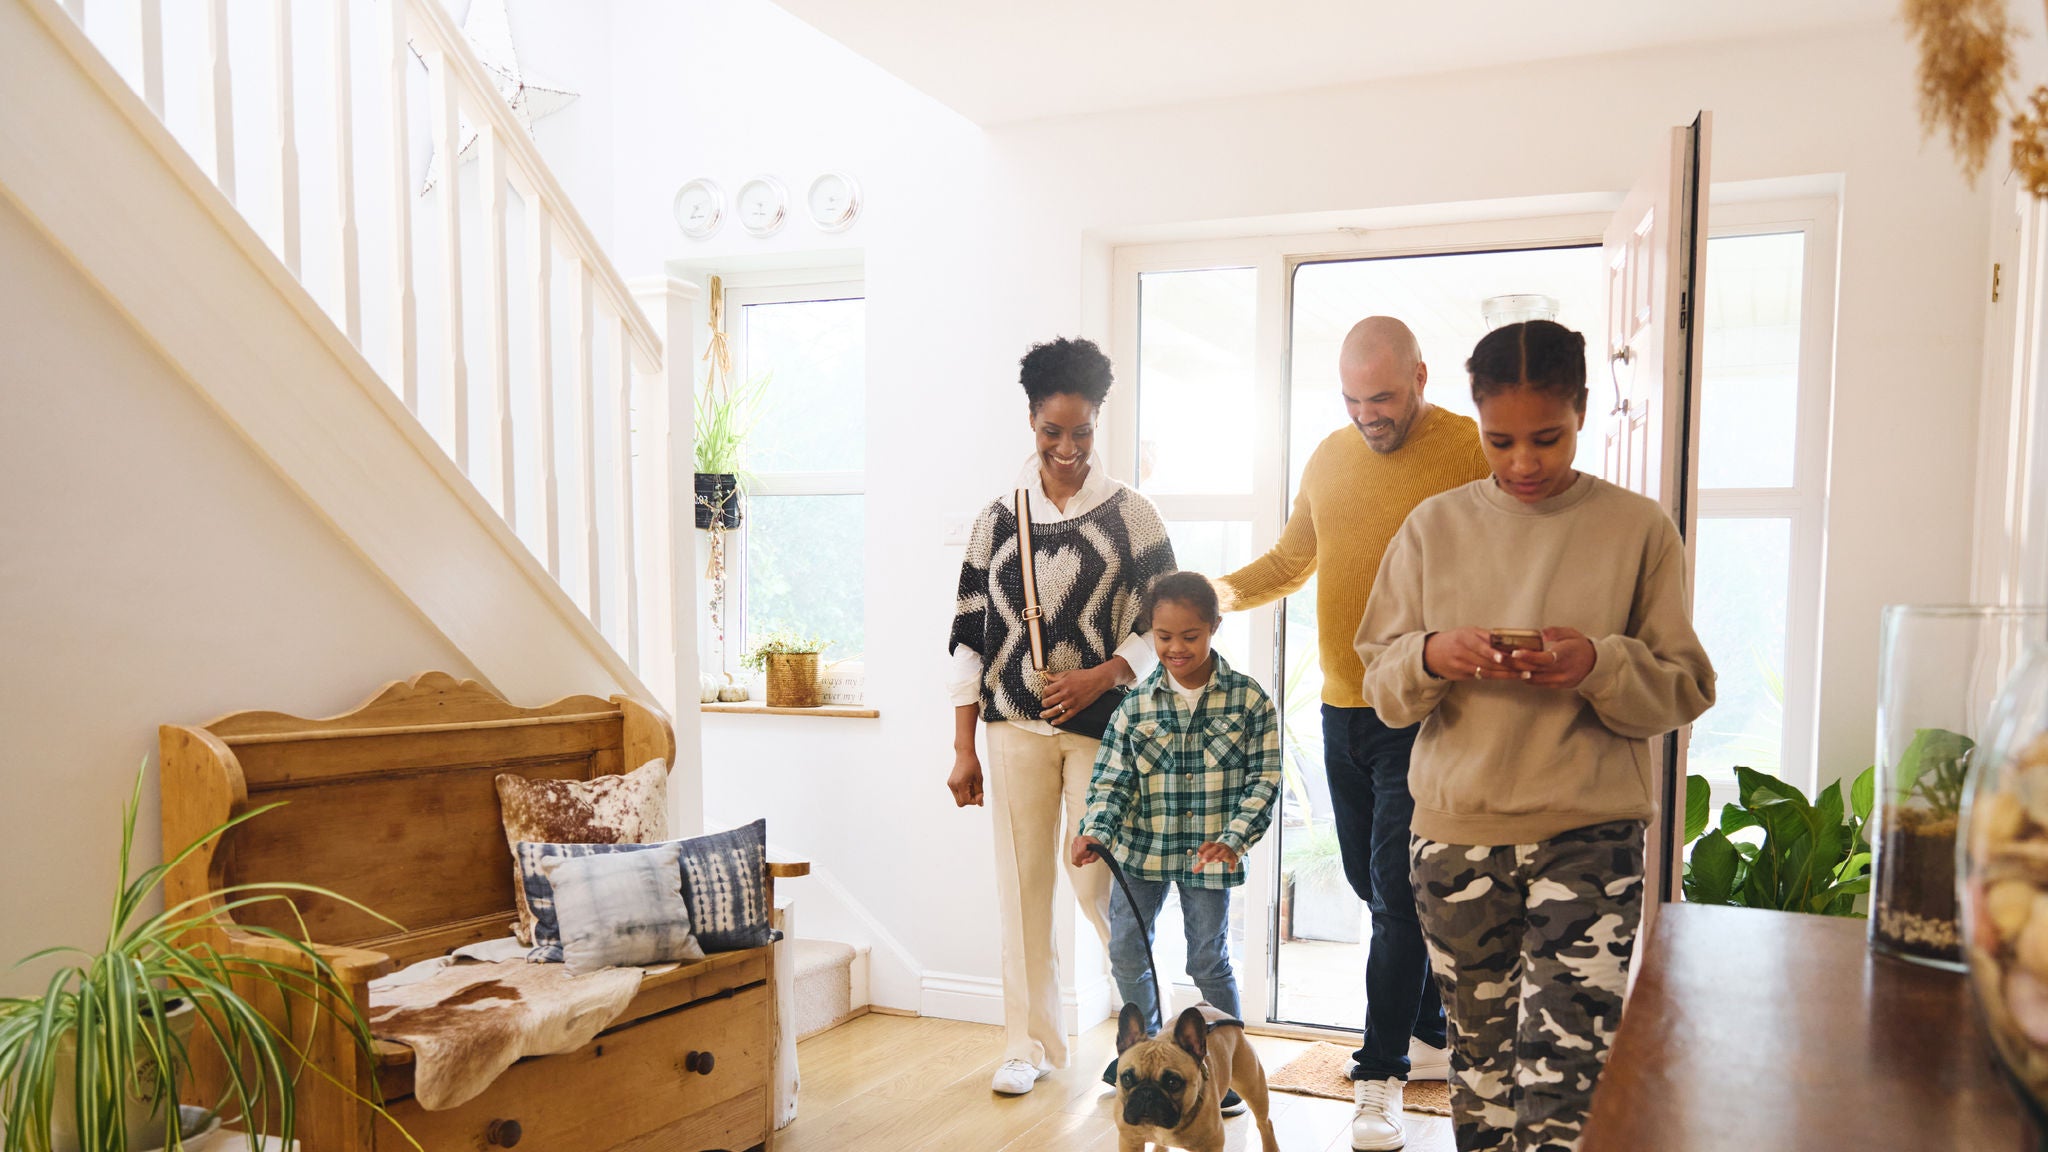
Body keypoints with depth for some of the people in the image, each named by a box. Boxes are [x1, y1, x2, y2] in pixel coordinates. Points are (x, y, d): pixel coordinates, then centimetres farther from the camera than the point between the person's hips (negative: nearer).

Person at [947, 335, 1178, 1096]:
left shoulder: (1132, 516, 0)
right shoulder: (999, 519, 6)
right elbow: (968, 636, 6)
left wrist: (1101, 676, -16)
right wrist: (963, 749, 4)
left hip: (1101, 724, -2)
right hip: (1014, 726, 2)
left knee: (1095, 880, -2)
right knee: (1022, 883, 6)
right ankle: (1030, 1044, 21)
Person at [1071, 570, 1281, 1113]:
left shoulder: (1249, 699, -7)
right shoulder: (1135, 702, -4)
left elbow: (1263, 779, -6)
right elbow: (1112, 779, -5)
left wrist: (1234, 840, -17)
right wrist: (1094, 833, -21)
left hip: (1209, 854, -2)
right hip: (1142, 848, 3)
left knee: (1208, 961, 5)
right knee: (1126, 953, 11)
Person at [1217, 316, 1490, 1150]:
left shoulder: (1472, 454, -9)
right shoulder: (1329, 457, 10)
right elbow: (1292, 559, 19)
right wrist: (1225, 590, 2)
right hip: (1343, 708, 6)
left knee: (1396, 892, -5)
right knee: (1374, 885, 14)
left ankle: (1381, 1077, 9)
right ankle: (1433, 1035, 33)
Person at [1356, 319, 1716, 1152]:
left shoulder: (1638, 528, 1)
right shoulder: (1434, 527, 6)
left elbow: (1683, 692, 1)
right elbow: (1382, 686, 6)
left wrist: (1599, 666, -18)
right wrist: (1430, 656, -15)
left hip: (1588, 833, -2)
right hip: (1455, 831, 2)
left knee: (1565, 1073, -9)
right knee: (1479, 1060, 13)